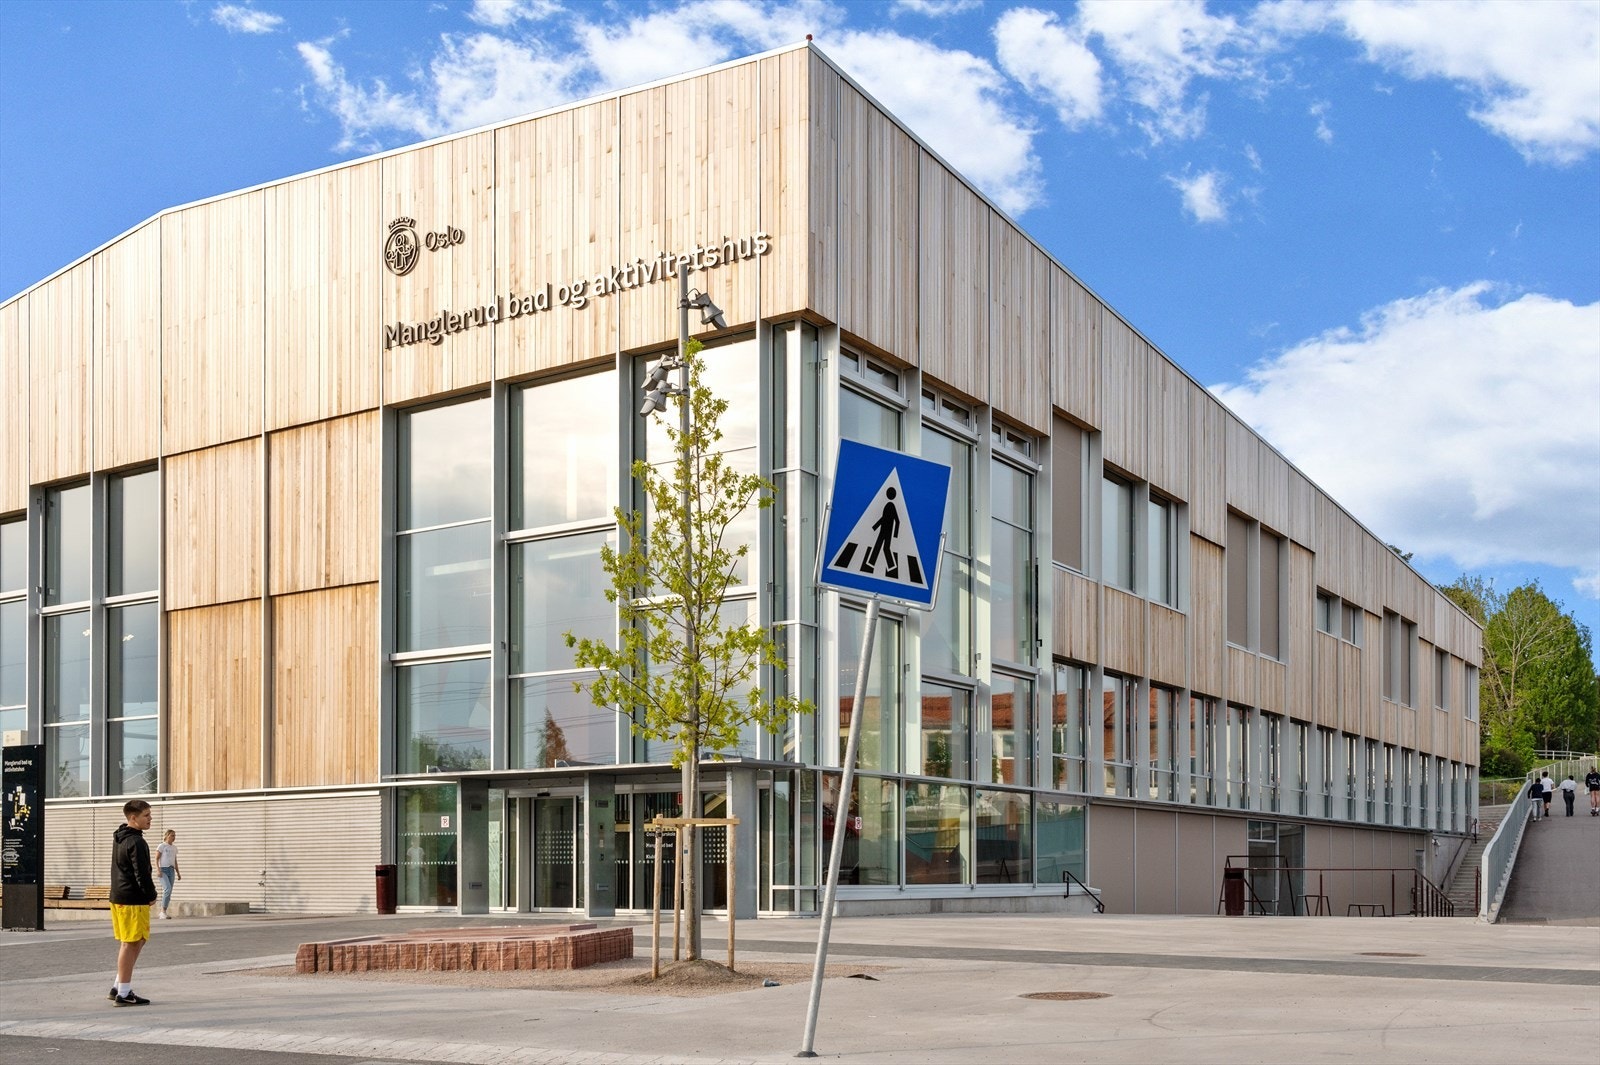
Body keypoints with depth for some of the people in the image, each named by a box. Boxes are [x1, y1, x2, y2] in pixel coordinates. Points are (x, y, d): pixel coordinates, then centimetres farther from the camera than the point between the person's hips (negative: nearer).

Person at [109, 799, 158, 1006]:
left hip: (118, 896, 10)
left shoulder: (119, 838, 15)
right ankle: (123, 993, 0)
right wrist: (151, 895, -6)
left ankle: (119, 987, 19)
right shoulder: (136, 842, -17)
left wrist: (147, 892, 16)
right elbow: (142, 873, -20)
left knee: (136, 942, 18)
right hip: (133, 900, -10)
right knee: (131, 944, -4)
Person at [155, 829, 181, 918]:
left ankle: (164, 912, 6)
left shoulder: (174, 848, 16)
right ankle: (163, 911, -14)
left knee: (169, 892, 2)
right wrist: (158, 869, -20)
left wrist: (178, 873, 19)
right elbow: (156, 859, -7)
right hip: (163, 869, -6)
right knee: (168, 889, -21)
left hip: (171, 870, 6)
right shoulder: (162, 846, -2)